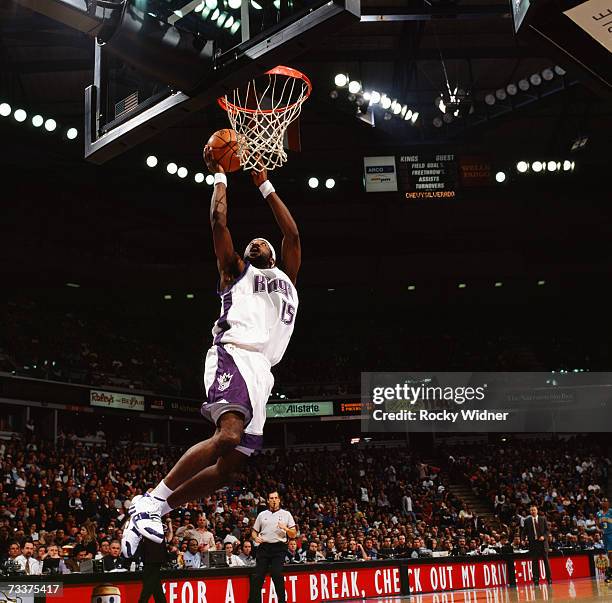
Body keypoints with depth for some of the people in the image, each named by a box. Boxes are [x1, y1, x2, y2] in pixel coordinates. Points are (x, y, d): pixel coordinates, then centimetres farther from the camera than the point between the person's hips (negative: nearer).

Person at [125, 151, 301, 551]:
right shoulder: (236, 271, 22)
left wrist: (265, 186, 32)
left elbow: (292, 233, 28)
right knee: (229, 436, -31)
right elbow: (219, 220, 14)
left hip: (262, 370, 6)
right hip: (234, 355, -6)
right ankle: (151, 500, -21)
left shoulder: (286, 278, 33)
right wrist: (219, 175, 25)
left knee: (230, 466, -3)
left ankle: (158, 509, 8)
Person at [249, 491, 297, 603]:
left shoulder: (286, 514, 9)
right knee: (257, 576, -3)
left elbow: (293, 535, 5)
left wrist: (285, 528, -15)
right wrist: (256, 538, -2)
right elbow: (254, 531, 20)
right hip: (264, 547, 2)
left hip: (279, 548, -2)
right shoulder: (262, 515, 16)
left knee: (277, 575, -12)